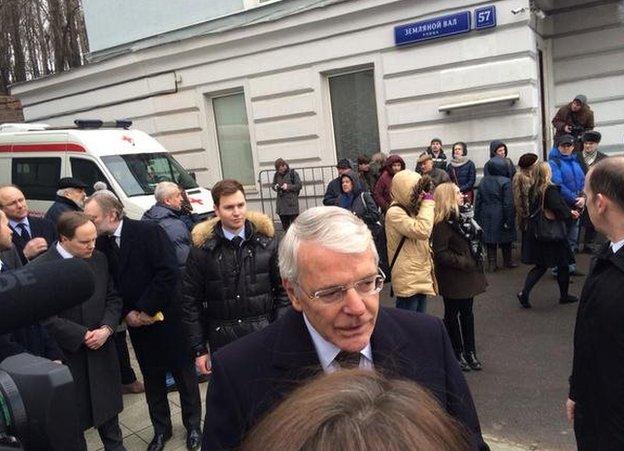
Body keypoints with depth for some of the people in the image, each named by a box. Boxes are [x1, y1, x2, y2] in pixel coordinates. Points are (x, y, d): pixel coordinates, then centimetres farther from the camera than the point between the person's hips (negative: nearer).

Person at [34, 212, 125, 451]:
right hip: (67, 356, -4)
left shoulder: (99, 259, 0)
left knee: (108, 408, 20)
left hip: (102, 351, 4)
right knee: (73, 416, 12)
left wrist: (106, 328, -10)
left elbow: (113, 298, 6)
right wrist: (82, 335, -17)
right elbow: (45, 317, -17)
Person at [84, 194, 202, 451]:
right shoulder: (100, 245, 1)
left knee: (183, 372, 11)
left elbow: (169, 273, -22)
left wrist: (146, 309, -18)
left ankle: (193, 425, 31)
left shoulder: (149, 232, -17)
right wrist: (126, 313, -9)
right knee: (152, 377, 16)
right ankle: (161, 428, 35)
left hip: (167, 317, -4)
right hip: (137, 323, 5)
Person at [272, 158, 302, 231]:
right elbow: (273, 185, 18)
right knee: (284, 225, 11)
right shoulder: (277, 174, 8)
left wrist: (288, 186, -17)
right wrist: (275, 187, -5)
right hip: (281, 202, 5)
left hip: (292, 202, -5)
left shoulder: (292, 173, -5)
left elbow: (299, 185, -6)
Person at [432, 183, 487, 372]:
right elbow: (440, 253, -23)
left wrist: (477, 261, 9)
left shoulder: (461, 218, 9)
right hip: (453, 278, -8)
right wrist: (463, 262, -22)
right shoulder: (442, 224, -19)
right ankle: (457, 354, 22)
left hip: (468, 275, 9)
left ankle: (469, 352, 29)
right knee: (452, 314, 8)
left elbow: (474, 240, 20)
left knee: (467, 312, 16)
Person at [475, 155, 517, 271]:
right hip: (501, 217, -3)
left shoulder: (483, 181, 0)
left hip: (487, 217, 3)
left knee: (490, 240, 10)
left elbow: (478, 201, 4)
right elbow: (508, 203, -16)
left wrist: (477, 217, 12)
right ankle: (507, 261, 28)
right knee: (505, 240, 13)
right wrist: (510, 220, -11)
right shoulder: (505, 182, -15)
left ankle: (491, 264, 12)